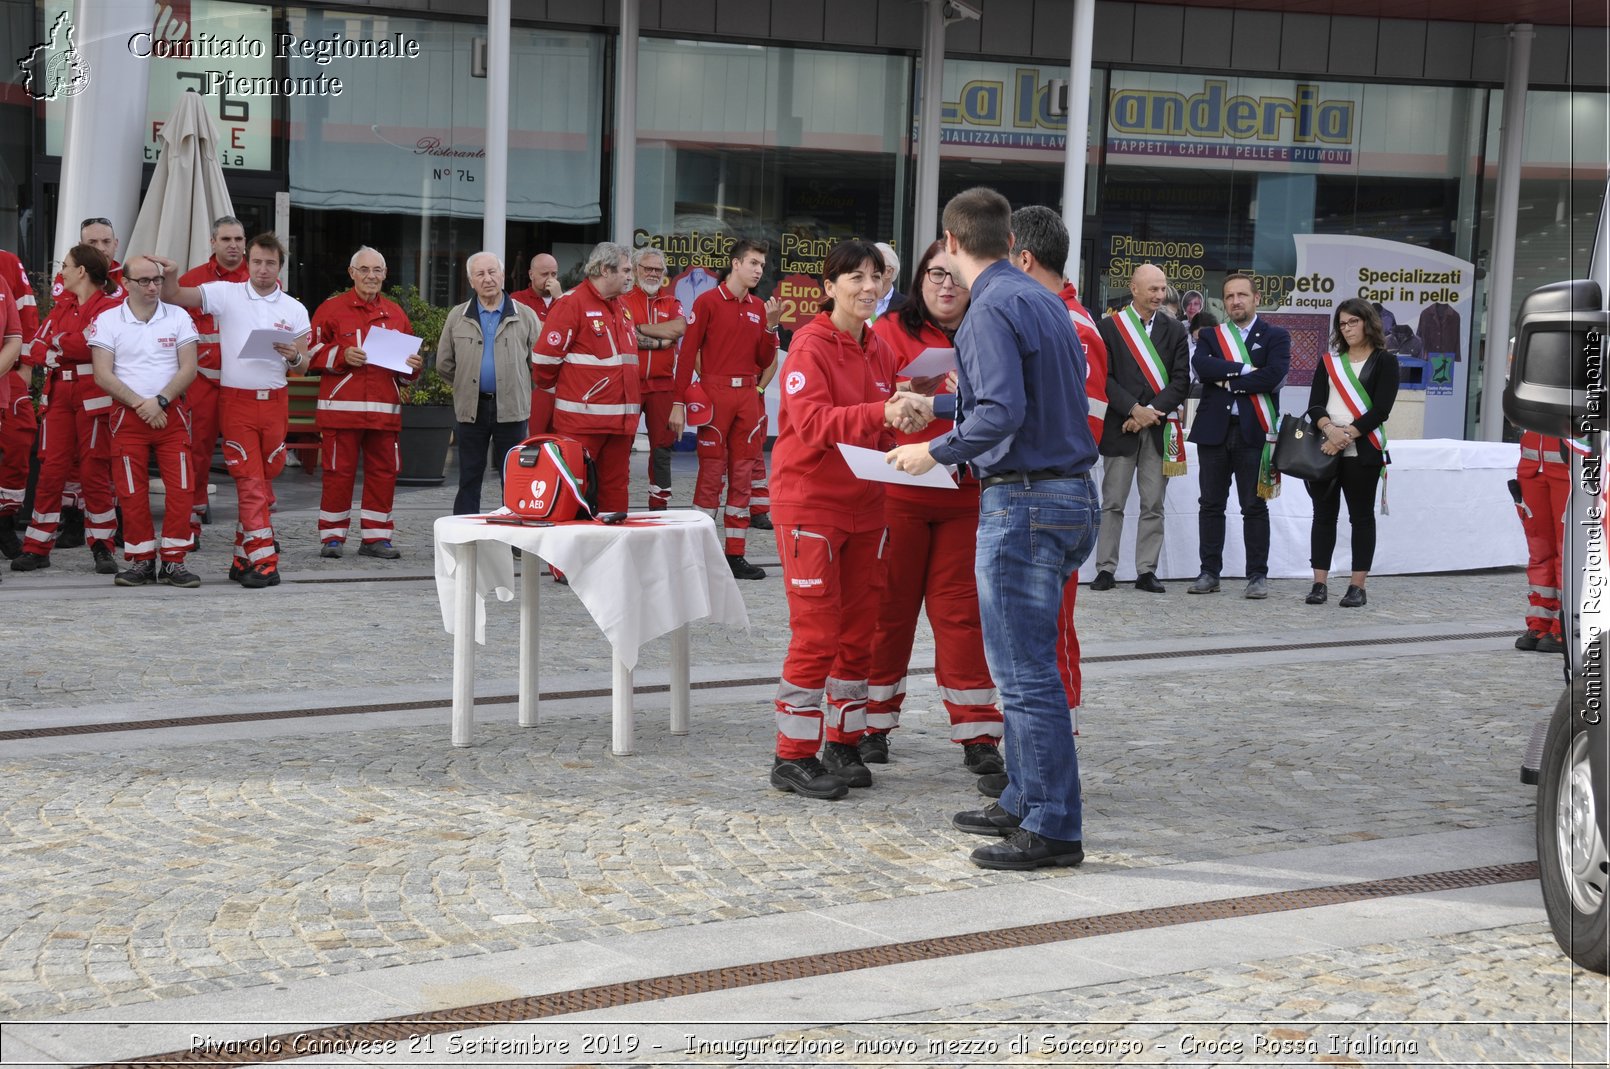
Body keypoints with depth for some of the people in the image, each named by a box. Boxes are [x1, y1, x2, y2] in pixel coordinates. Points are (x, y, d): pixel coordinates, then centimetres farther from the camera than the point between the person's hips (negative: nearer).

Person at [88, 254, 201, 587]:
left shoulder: (178, 317, 5)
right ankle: (141, 560, 10)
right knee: (133, 494, -1)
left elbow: (188, 368, -1)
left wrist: (159, 401, -13)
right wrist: (140, 403, -12)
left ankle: (173, 562, 0)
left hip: (171, 413, 1)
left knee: (180, 489, -7)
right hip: (127, 415, 0)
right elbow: (103, 375, -4)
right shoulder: (107, 321, 2)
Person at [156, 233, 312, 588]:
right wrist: (170, 276, -23)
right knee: (250, 480, -6)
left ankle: (245, 556, 19)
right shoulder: (226, 294, 2)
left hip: (275, 400, 3)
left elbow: (303, 365, 8)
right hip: (236, 400, -3)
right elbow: (174, 297, -2)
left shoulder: (294, 309, 8)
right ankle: (263, 560, -7)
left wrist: (294, 357, -15)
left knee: (264, 478, 8)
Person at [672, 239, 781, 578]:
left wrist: (771, 326, -1)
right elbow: (688, 353, -6)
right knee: (711, 474, -4)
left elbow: (764, 361, 14)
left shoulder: (759, 307, 13)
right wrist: (678, 403, -11)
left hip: (747, 397, 5)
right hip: (715, 394, -5)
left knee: (742, 475, 6)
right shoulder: (708, 302, -3)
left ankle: (735, 555, 11)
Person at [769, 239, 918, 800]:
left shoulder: (879, 349, 10)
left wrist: (904, 416, -3)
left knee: (858, 632, 10)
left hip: (865, 505, 7)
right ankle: (794, 757, 3)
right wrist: (880, 412, -35)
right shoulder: (810, 345, -12)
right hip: (810, 502, -7)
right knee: (817, 633, -6)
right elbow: (812, 421, -24)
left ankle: (842, 743, 22)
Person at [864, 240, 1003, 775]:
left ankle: (977, 732, 7)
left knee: (961, 610, 2)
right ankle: (873, 725, 18)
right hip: (897, 494, -2)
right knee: (889, 607, 6)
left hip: (966, 497, 2)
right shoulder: (892, 332, 0)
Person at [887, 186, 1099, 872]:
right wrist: (943, 401, 37)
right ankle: (1022, 803, 27)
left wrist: (935, 452, -11)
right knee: (1023, 663, 18)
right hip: (1069, 491, 10)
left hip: (1024, 499, -10)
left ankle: (1052, 830, -1)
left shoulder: (992, 308, -14)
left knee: (1026, 672, -5)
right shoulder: (1044, 299, 15)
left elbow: (1002, 412, -24)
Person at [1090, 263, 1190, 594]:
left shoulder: (1174, 330, 9)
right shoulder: (1110, 326, 2)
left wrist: (1152, 412, -9)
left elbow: (1181, 380, 3)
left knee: (1153, 505, 3)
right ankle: (1105, 569, 4)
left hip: (1160, 428, 2)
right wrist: (1134, 410, -14)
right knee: (1112, 502, 0)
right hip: (1120, 426, -2)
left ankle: (1146, 571, 7)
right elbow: (1105, 377, -4)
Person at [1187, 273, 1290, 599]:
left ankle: (1257, 576, 4)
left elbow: (1274, 375, -13)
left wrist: (1228, 381, -10)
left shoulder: (1275, 336, 5)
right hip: (1213, 429, 3)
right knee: (1211, 505, 6)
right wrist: (1244, 369, -15)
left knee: (1254, 507, 0)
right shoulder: (1211, 335, 12)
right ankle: (1209, 572, 12)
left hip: (1253, 432, -3)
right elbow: (1201, 365, -8)